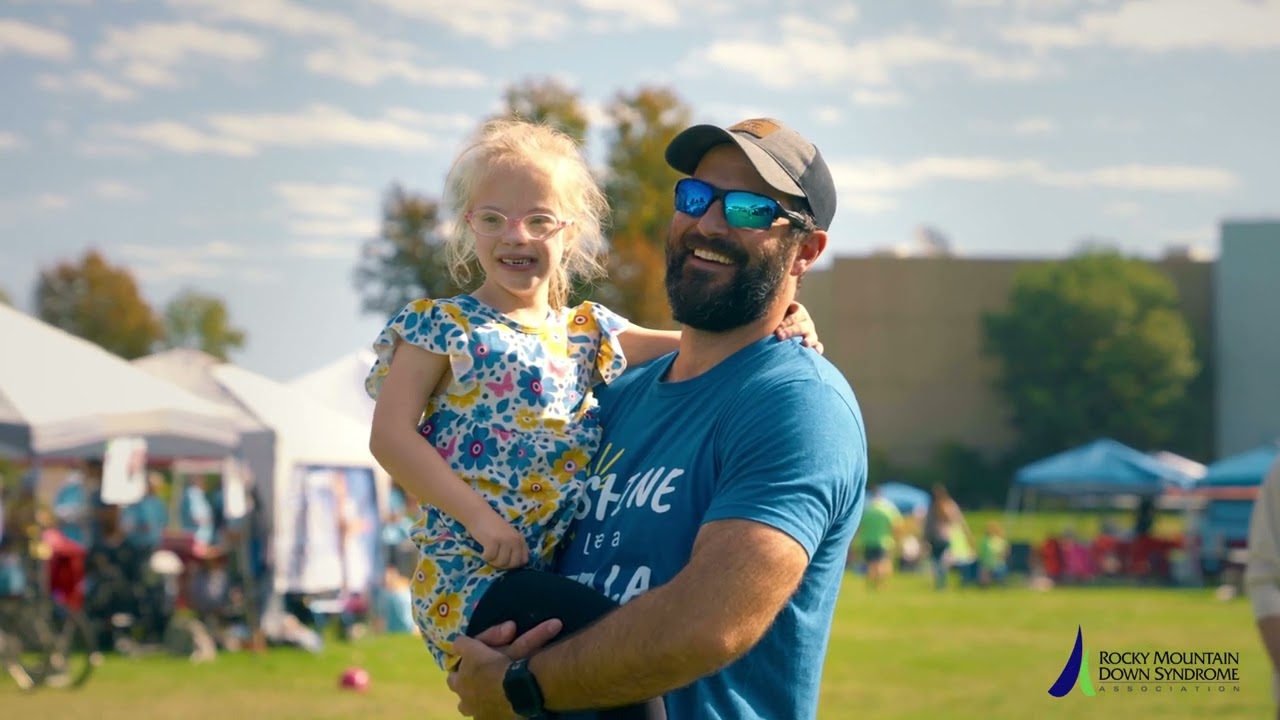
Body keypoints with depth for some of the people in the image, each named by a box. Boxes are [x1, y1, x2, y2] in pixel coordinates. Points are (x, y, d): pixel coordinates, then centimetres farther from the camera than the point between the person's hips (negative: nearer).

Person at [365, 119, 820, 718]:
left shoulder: (588, 331, 17)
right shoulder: (442, 325, 2)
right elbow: (391, 437, -6)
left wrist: (771, 326, -9)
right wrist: (479, 516, -16)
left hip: (558, 572, 7)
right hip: (468, 579, -7)